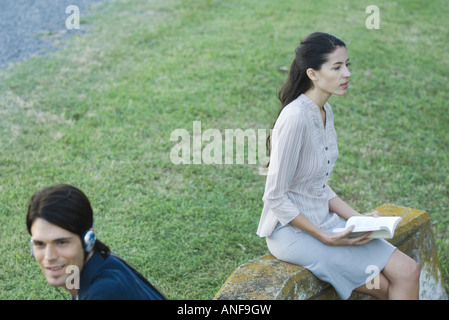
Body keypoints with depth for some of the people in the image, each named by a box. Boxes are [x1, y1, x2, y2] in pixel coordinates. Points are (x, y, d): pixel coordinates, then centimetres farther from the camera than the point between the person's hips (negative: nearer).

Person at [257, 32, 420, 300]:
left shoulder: (325, 111, 5)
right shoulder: (295, 118, -22)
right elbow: (276, 198, -19)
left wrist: (356, 218, 0)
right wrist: (325, 237, -18)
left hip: (324, 221, 8)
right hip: (292, 230, -8)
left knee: (409, 272, -3)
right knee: (387, 286, -13)